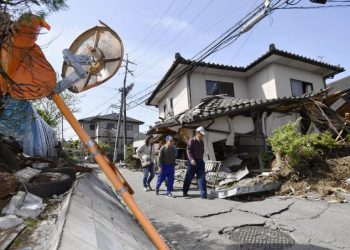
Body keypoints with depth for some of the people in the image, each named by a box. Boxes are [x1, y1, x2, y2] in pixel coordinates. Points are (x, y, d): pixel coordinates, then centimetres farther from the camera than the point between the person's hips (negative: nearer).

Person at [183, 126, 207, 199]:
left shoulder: (202, 142, 14)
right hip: (192, 162, -5)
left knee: (202, 178, -2)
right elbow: (188, 151, -15)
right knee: (188, 178, 7)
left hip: (200, 162, 6)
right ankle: (185, 191, 25)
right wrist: (191, 159, -27)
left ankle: (203, 194, -1)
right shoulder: (191, 141, -7)